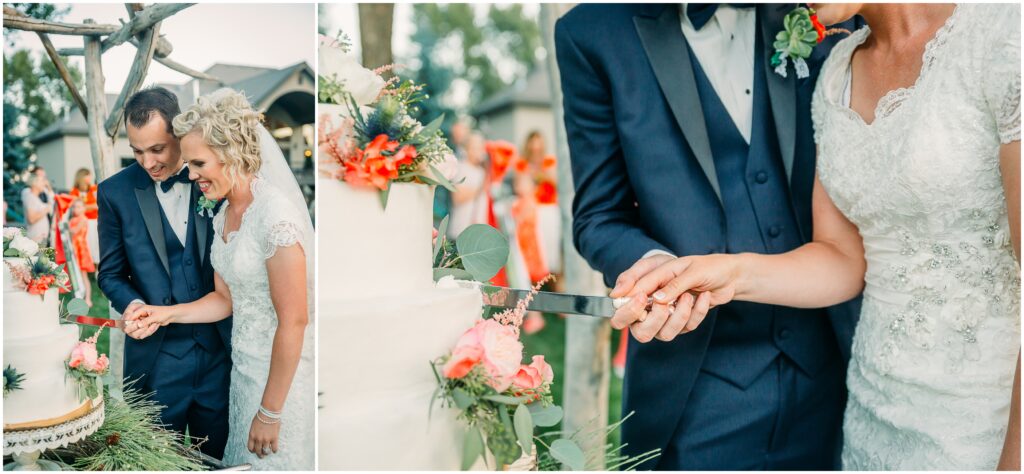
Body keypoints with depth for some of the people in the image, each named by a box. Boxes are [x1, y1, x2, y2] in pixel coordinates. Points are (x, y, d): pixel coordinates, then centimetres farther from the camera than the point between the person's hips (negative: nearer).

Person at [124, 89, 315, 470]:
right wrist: (166, 314, -5)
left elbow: (293, 321, -22)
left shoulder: (276, 215, -23)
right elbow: (225, 298, 12)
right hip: (244, 365, 8)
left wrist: (270, 412, -17)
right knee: (243, 460, 20)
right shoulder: (224, 216, 5)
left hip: (283, 374, -8)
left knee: (274, 462, 8)